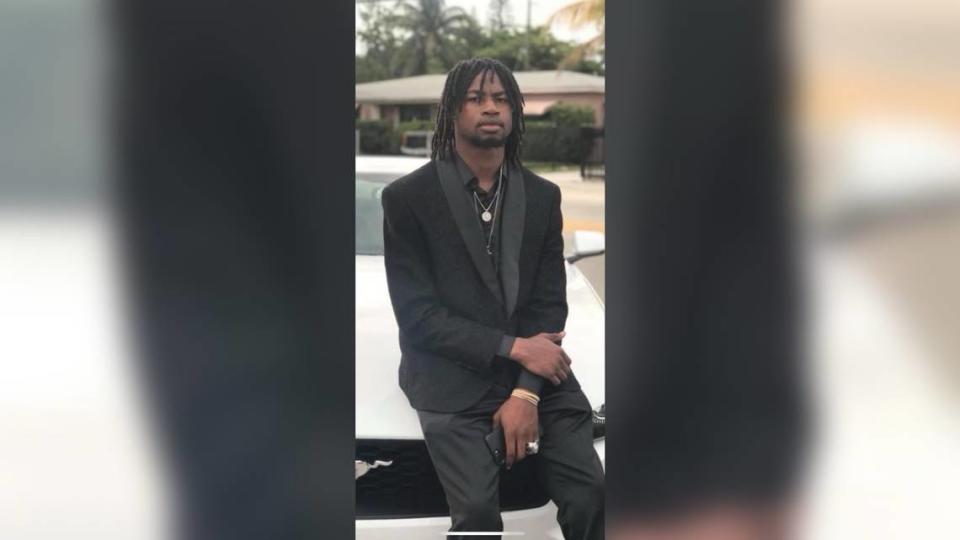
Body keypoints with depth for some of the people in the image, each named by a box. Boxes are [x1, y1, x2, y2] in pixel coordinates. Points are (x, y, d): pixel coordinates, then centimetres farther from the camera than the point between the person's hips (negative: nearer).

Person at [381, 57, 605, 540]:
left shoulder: (543, 196, 9)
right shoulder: (408, 198, -3)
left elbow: (549, 303, 3)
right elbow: (417, 314, -9)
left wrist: (526, 392, -11)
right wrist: (514, 348, -14)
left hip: (536, 372, 3)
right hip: (453, 378, -3)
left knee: (589, 492, -12)